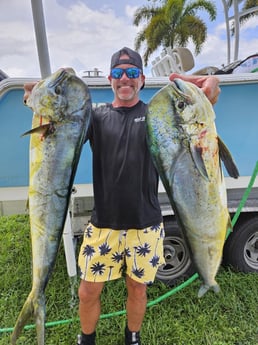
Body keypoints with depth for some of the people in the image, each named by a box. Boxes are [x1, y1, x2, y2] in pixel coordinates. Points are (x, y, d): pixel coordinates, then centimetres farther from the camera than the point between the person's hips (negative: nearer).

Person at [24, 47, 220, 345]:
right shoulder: (96, 116, 3)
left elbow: (212, 94, -2)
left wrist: (209, 84, -24)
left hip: (145, 225, 0)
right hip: (102, 225, 1)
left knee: (137, 290, 18)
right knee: (88, 292, 13)